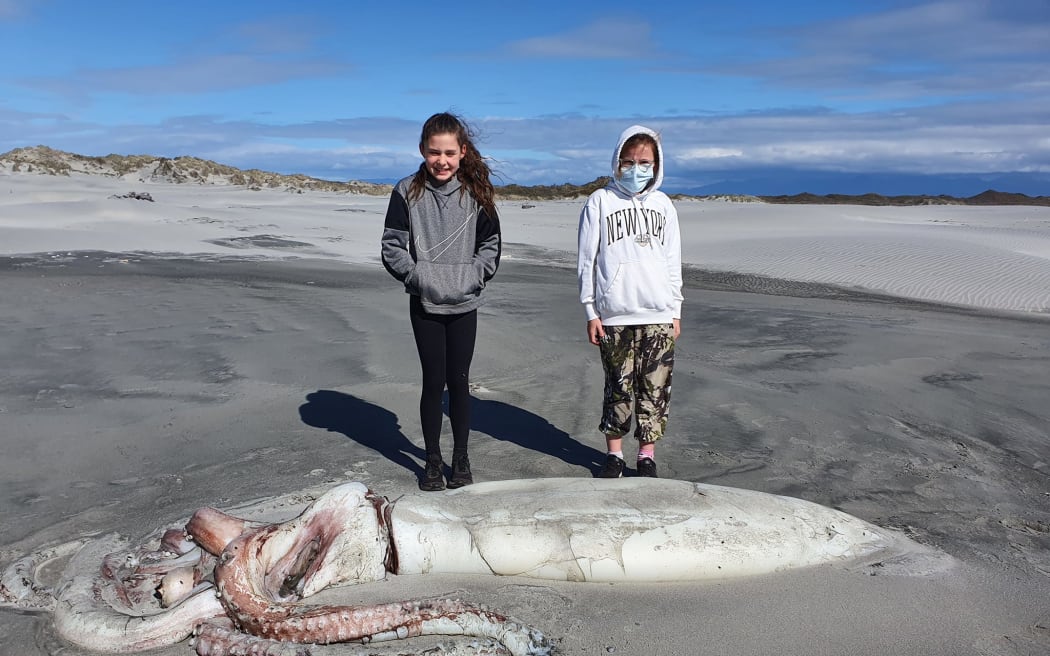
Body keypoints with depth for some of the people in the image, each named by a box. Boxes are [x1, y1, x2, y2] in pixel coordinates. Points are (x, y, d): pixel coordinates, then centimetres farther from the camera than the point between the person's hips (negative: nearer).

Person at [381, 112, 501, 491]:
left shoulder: (476, 193, 0)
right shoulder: (408, 192, -3)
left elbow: (491, 244, 6)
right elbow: (392, 247, -2)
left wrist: (474, 277, -7)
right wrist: (416, 277, -12)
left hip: (464, 304, 1)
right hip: (425, 304, -1)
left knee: (459, 381, 7)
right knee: (434, 381, 4)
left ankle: (461, 459, 22)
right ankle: (433, 460, 20)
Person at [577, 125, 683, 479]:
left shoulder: (662, 204, 12)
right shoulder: (600, 201, 3)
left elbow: (673, 260, 15)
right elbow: (587, 260, 2)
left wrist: (675, 311, 12)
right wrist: (591, 311, -3)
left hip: (659, 316, 3)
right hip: (614, 315, -2)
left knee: (656, 388, 4)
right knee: (618, 387, 4)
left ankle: (647, 455, 16)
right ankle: (614, 453, 19)